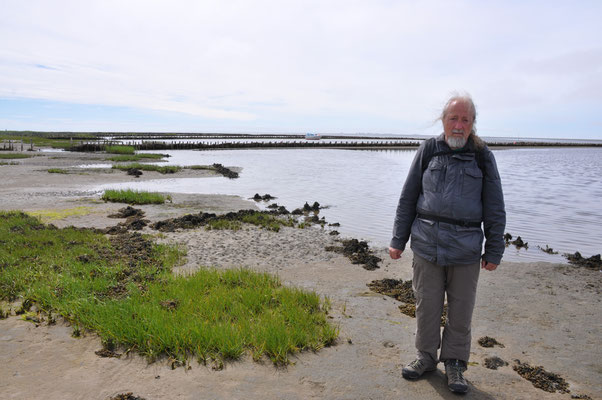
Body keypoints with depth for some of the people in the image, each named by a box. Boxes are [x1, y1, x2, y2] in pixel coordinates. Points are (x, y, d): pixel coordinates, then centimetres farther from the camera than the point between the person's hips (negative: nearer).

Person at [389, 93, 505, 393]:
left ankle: (455, 363, 31)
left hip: (465, 248, 0)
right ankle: (426, 357, 31)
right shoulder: (428, 150, 3)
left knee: (461, 310, 11)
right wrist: (398, 240, 5)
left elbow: (494, 209, 6)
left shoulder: (482, 157, 2)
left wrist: (494, 251, 5)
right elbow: (408, 198, 6)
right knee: (426, 305, 10)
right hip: (427, 243, 1)